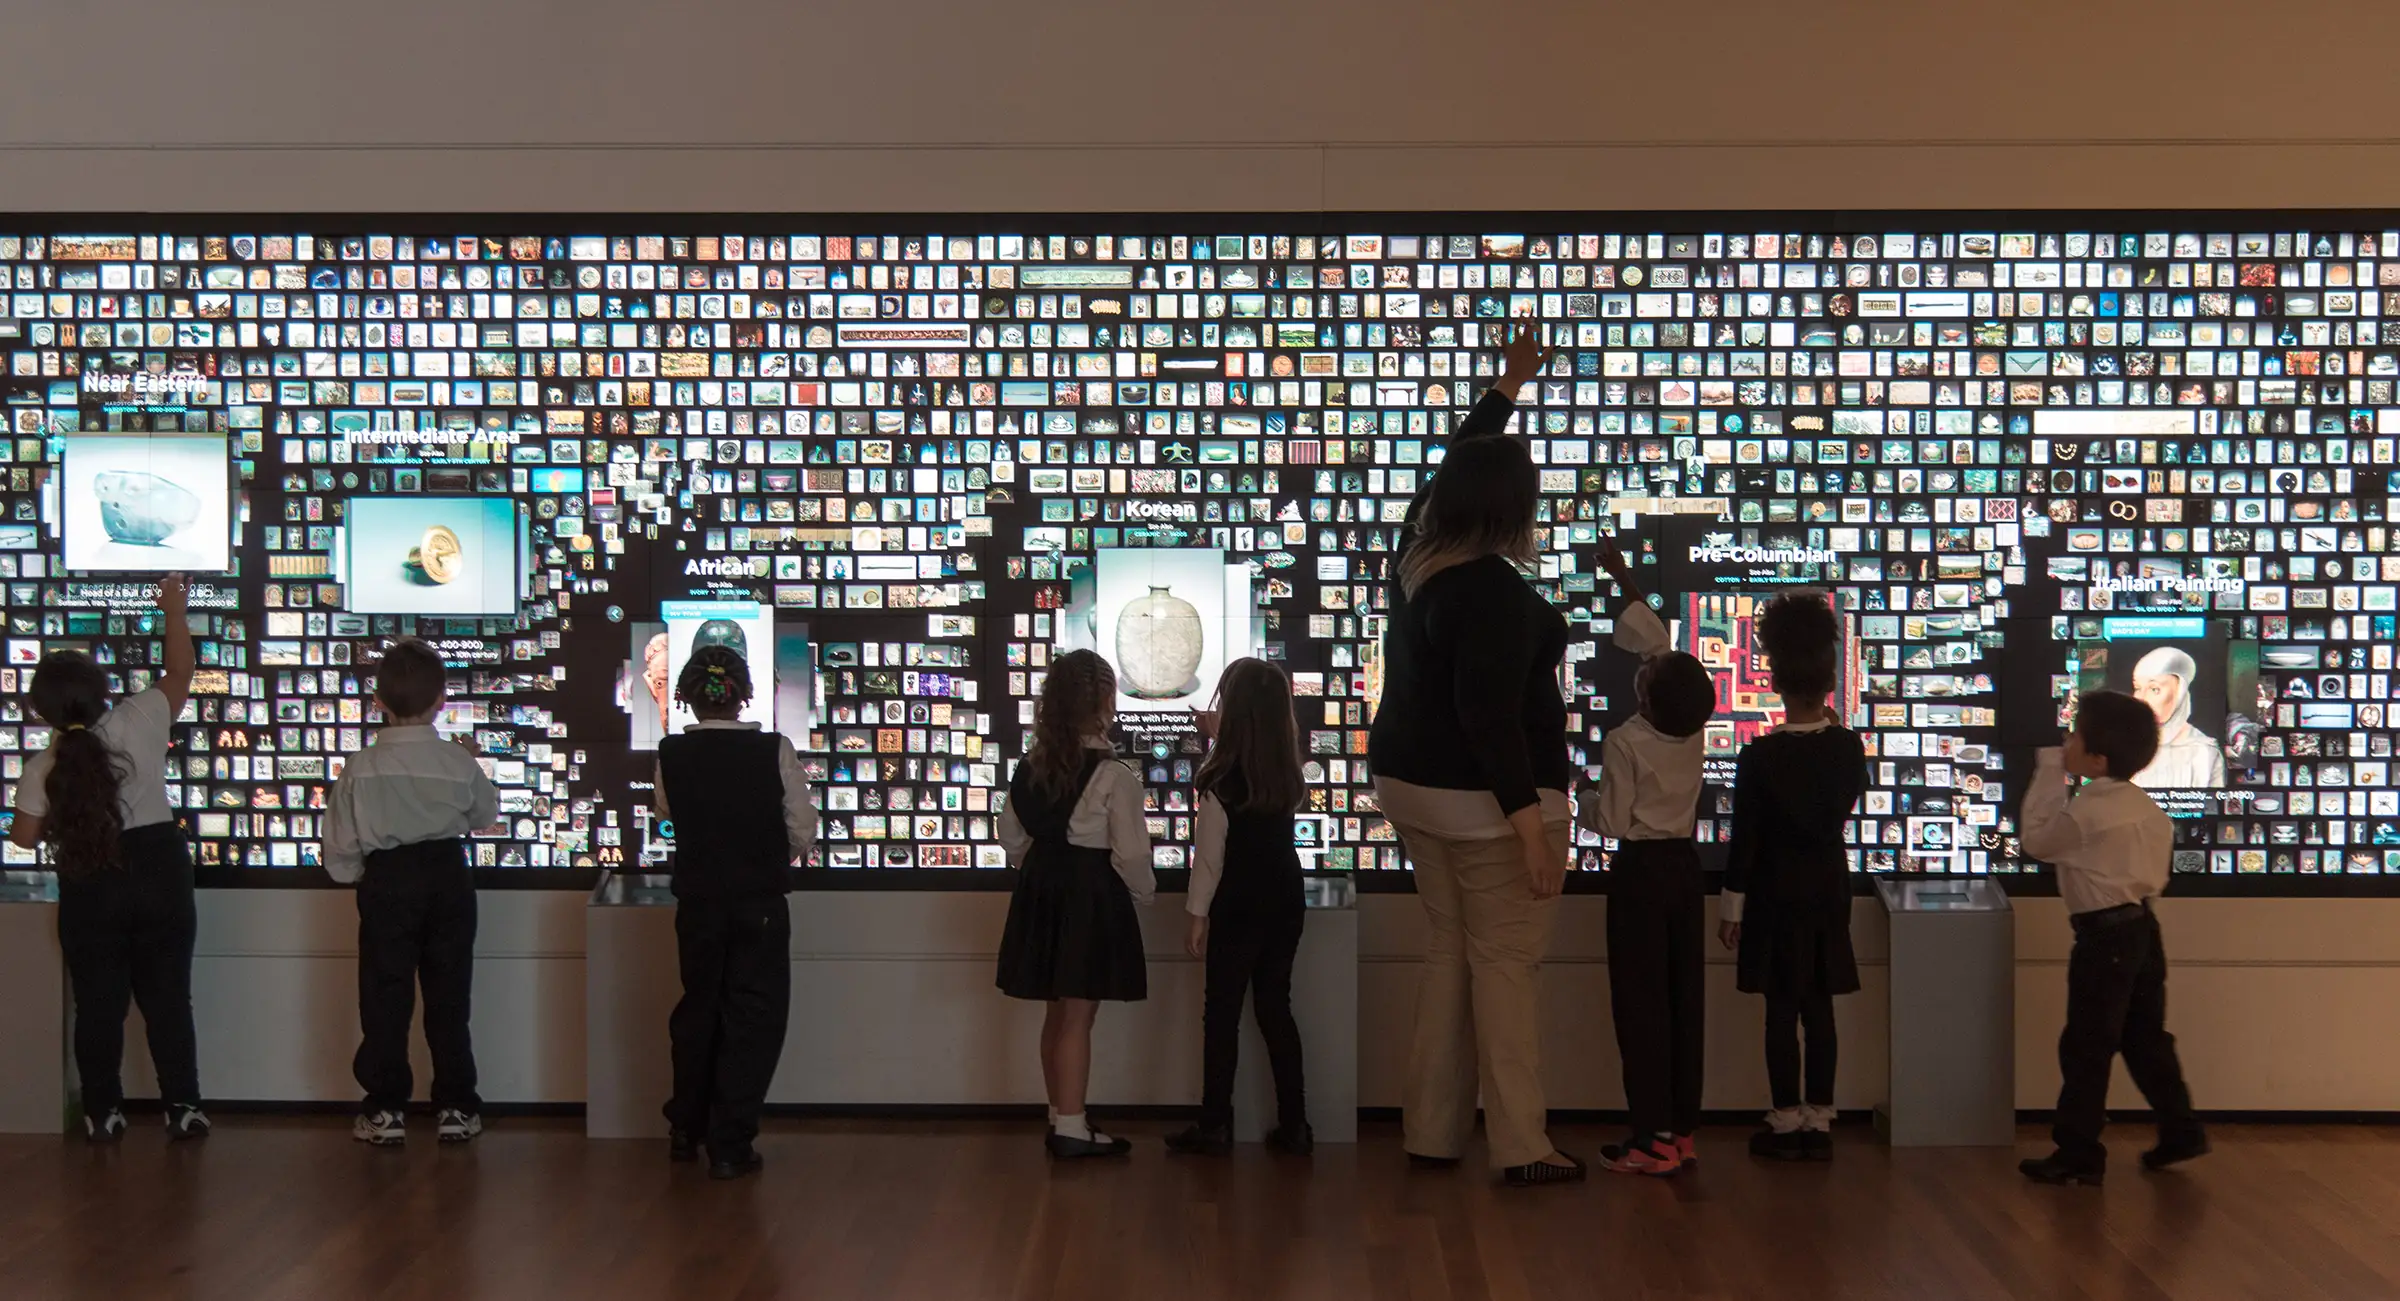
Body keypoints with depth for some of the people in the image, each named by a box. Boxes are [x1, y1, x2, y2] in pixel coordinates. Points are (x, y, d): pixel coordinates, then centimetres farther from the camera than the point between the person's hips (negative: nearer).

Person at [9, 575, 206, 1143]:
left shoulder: (42, 770, -7)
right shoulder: (139, 723, -9)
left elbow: (25, 837, 0)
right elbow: (179, 673, 5)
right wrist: (172, 606, 15)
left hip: (89, 887, 0)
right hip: (160, 871, 0)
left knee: (98, 1002, 10)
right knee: (168, 995, 7)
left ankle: (103, 1113, 13)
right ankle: (184, 1107, 7)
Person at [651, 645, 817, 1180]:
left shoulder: (672, 755, -7)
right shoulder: (774, 751, -13)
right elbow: (803, 831, -9)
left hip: (697, 904, 3)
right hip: (761, 903, -3)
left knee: (697, 1007, 19)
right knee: (753, 1016, 6)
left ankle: (686, 1130, 32)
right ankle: (730, 1144, 5)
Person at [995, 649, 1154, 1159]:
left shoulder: (1031, 767, 3)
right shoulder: (1114, 776, -17)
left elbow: (1011, 836, 10)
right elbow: (1130, 854, -15)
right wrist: (1144, 891, 3)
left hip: (1041, 890, 7)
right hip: (1092, 897, -6)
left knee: (1058, 1012, 16)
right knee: (1079, 1017, -2)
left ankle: (1060, 1117, 23)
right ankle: (1071, 1129, 1)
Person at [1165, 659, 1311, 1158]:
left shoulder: (1218, 781, -15)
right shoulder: (1289, 775, 1)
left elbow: (1210, 854, -12)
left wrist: (1197, 913, -4)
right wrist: (1221, 737, 35)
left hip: (1238, 908, -5)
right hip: (1286, 904, 5)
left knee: (1222, 1011, 3)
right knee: (1275, 1006, 12)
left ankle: (1215, 1126, 4)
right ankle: (1293, 1124, 11)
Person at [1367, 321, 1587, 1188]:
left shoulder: (1419, 557, 6)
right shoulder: (1494, 589, -20)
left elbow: (1460, 465, 25)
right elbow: (1489, 713, -26)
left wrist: (1509, 383, 36)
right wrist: (1528, 817, -28)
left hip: (1410, 784, 9)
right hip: (1485, 795, -9)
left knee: (1449, 951, 15)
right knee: (1506, 962, -4)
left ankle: (1432, 1133, 19)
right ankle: (1521, 1148, -2)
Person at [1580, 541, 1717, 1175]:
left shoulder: (1624, 743, -17)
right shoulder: (1694, 732, 1)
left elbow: (1613, 820, -14)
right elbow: (1656, 641, 12)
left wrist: (1582, 808, 8)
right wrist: (1623, 577, 21)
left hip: (1639, 870, -6)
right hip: (1684, 864, 6)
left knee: (1640, 1000, -3)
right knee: (1684, 997, 8)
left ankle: (1653, 1134, -6)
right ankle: (1684, 1128, 12)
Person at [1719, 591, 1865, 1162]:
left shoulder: (1759, 756, -14)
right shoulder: (1848, 747, -4)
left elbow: (1744, 838, -11)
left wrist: (1731, 907, -3)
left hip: (1775, 895, -4)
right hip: (1828, 890, 4)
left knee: (1782, 1009, 1)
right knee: (1819, 1007, 7)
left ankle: (1787, 1121, 4)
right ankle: (1818, 1120, 9)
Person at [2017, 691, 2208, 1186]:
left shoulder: (2086, 812, -19)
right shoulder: (2145, 807, 7)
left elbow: (2037, 840, -6)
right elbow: (2156, 870, 14)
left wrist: (2049, 773, -3)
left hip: (2104, 935, -9)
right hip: (2142, 927, 9)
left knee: (2086, 1047, -1)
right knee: (2145, 1037, 17)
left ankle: (2078, 1153, 3)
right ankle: (2180, 1131, 21)